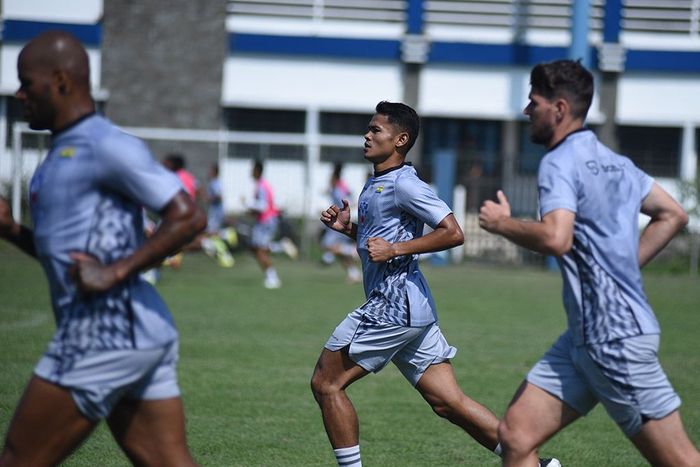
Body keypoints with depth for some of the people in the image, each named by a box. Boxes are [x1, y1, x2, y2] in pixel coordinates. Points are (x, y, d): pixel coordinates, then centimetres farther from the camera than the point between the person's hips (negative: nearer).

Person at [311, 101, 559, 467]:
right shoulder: (375, 185, 19)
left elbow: (453, 233, -19)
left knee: (326, 383, -1)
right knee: (449, 403, 5)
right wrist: (347, 227, 16)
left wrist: (394, 249, -20)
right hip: (411, 309, 10)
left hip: (393, 306, -10)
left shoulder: (403, 183, -11)